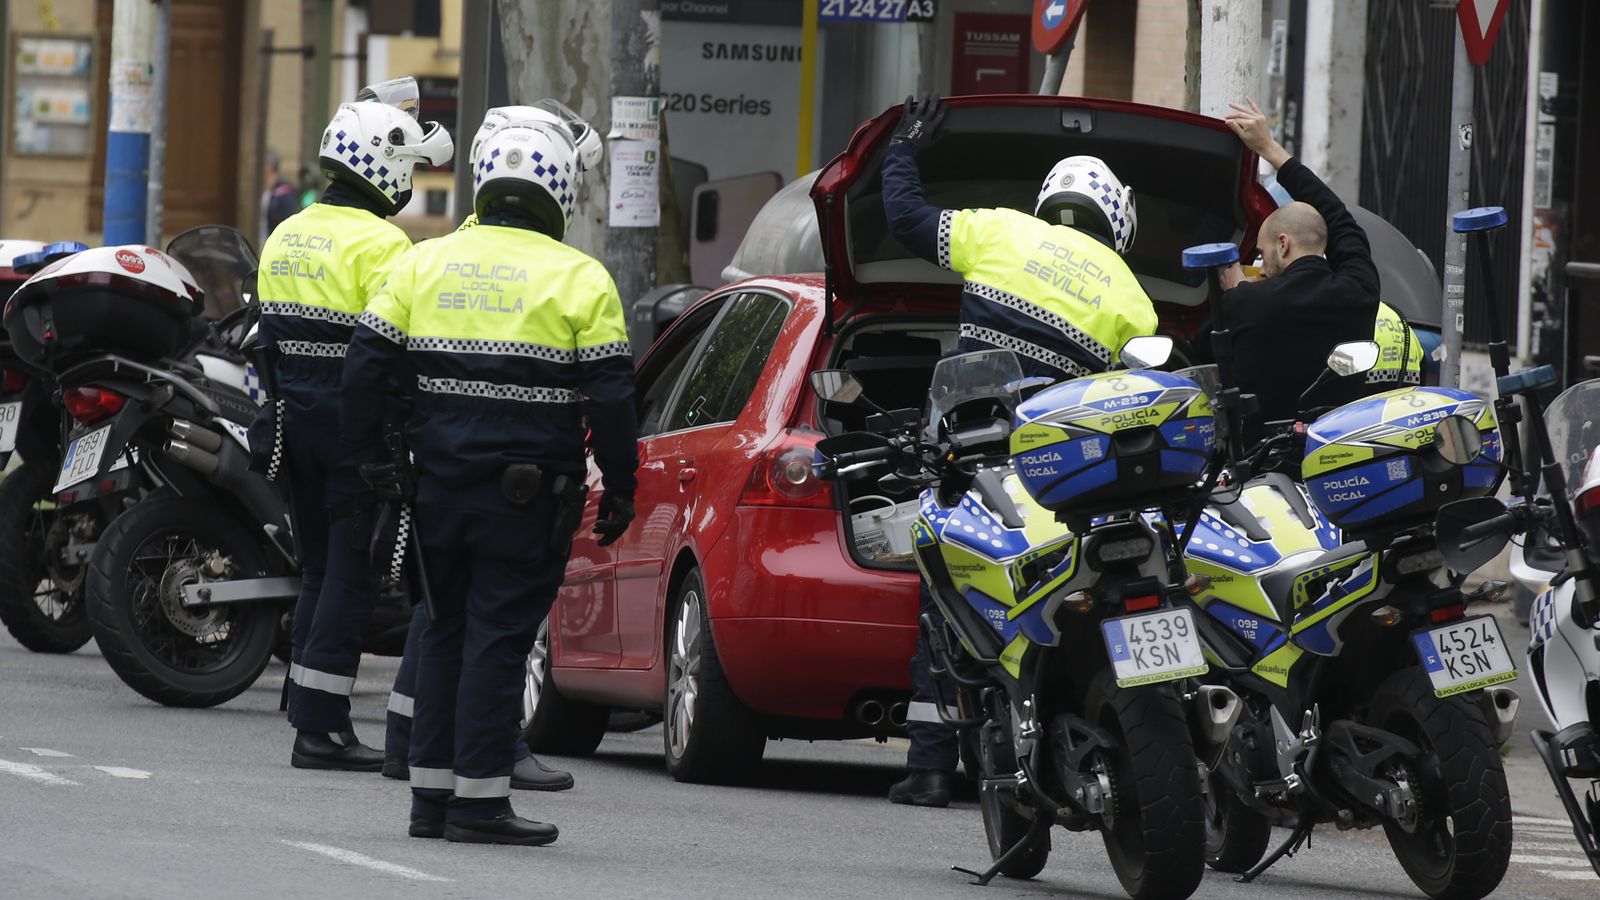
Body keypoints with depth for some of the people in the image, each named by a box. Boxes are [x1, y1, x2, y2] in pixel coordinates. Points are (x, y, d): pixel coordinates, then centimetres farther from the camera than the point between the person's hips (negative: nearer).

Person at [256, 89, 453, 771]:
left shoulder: (286, 237, 12)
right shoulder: (378, 244, -15)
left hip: (297, 414, 8)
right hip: (356, 424, -8)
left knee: (320, 571, 14)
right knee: (351, 574, -3)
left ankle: (313, 719, 15)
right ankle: (320, 726, -5)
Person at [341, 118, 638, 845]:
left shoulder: (423, 264, 6)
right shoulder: (579, 280, -4)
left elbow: (365, 366, 6)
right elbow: (610, 396, -6)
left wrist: (367, 456, 13)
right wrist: (619, 487, 2)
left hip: (440, 484, 4)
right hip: (528, 494, -4)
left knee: (444, 629, 13)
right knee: (498, 635, -2)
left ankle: (431, 794, 13)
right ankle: (478, 802, -4)